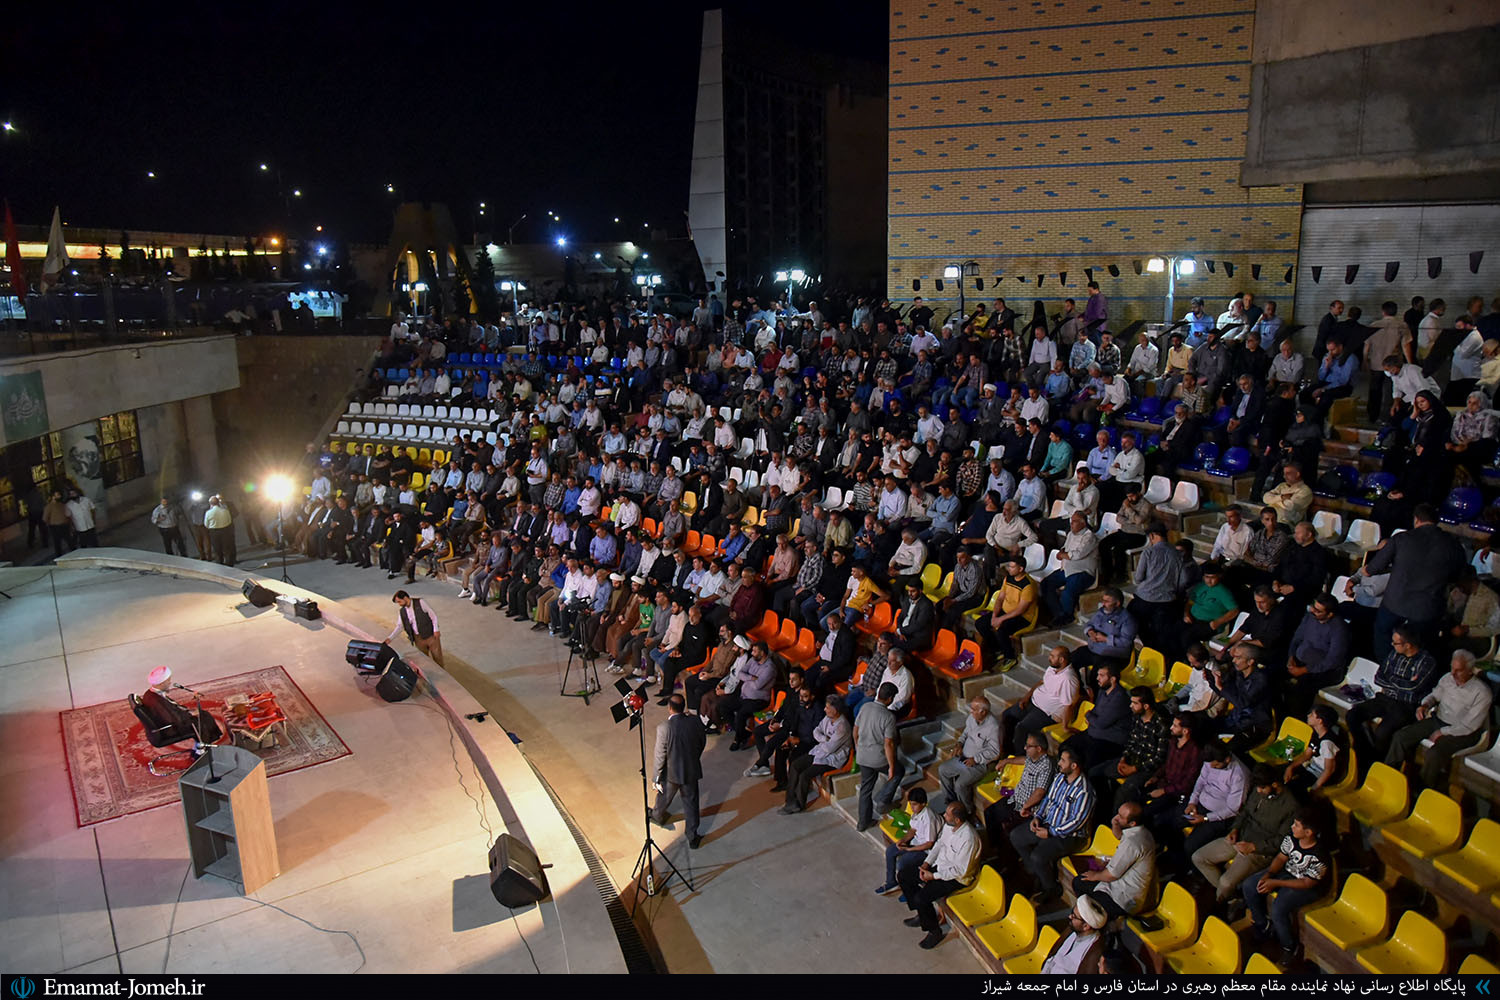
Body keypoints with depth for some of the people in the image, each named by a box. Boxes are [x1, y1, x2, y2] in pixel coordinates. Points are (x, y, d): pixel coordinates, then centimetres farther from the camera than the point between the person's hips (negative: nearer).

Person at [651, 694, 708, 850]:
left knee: (664, 797, 27)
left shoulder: (663, 728, -28)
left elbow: (659, 757, -20)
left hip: (671, 773, -2)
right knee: (691, 803, 17)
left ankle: (658, 816, 56)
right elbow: (702, 743, 1)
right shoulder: (695, 722, -16)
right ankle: (693, 838, 26)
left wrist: (655, 778, -7)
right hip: (692, 771, 2)